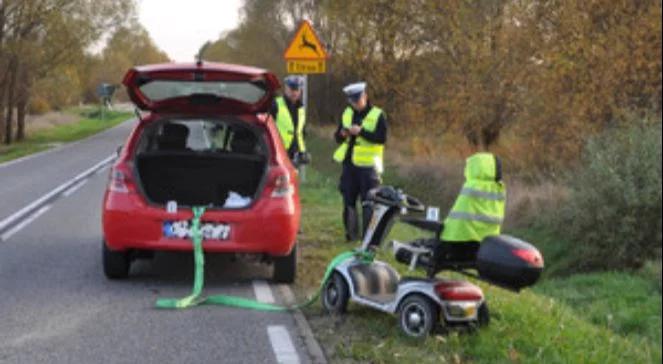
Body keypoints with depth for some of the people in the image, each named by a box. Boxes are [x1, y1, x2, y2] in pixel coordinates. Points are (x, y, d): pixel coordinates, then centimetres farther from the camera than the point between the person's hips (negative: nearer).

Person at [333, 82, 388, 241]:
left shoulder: (378, 115, -4)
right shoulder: (347, 113, 13)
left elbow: (382, 138, -15)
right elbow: (337, 137, 14)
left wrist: (361, 131, -22)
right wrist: (342, 134, -9)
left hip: (367, 165, -5)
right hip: (349, 164, 5)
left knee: (368, 203, -5)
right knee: (348, 201, 9)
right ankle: (351, 234, 17)